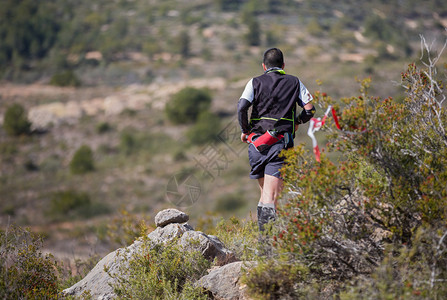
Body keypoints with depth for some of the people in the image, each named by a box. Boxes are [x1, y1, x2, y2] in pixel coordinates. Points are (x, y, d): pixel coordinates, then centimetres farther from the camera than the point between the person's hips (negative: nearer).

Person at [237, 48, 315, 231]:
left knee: (265, 191, 17)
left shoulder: (255, 82, 8)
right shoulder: (294, 82, 11)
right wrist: (297, 122, 26)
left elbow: (241, 107, -7)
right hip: (281, 143, -2)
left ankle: (262, 234, 12)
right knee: (271, 195, -10)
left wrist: (245, 130, 7)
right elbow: (310, 110, 7)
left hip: (256, 141, 2)